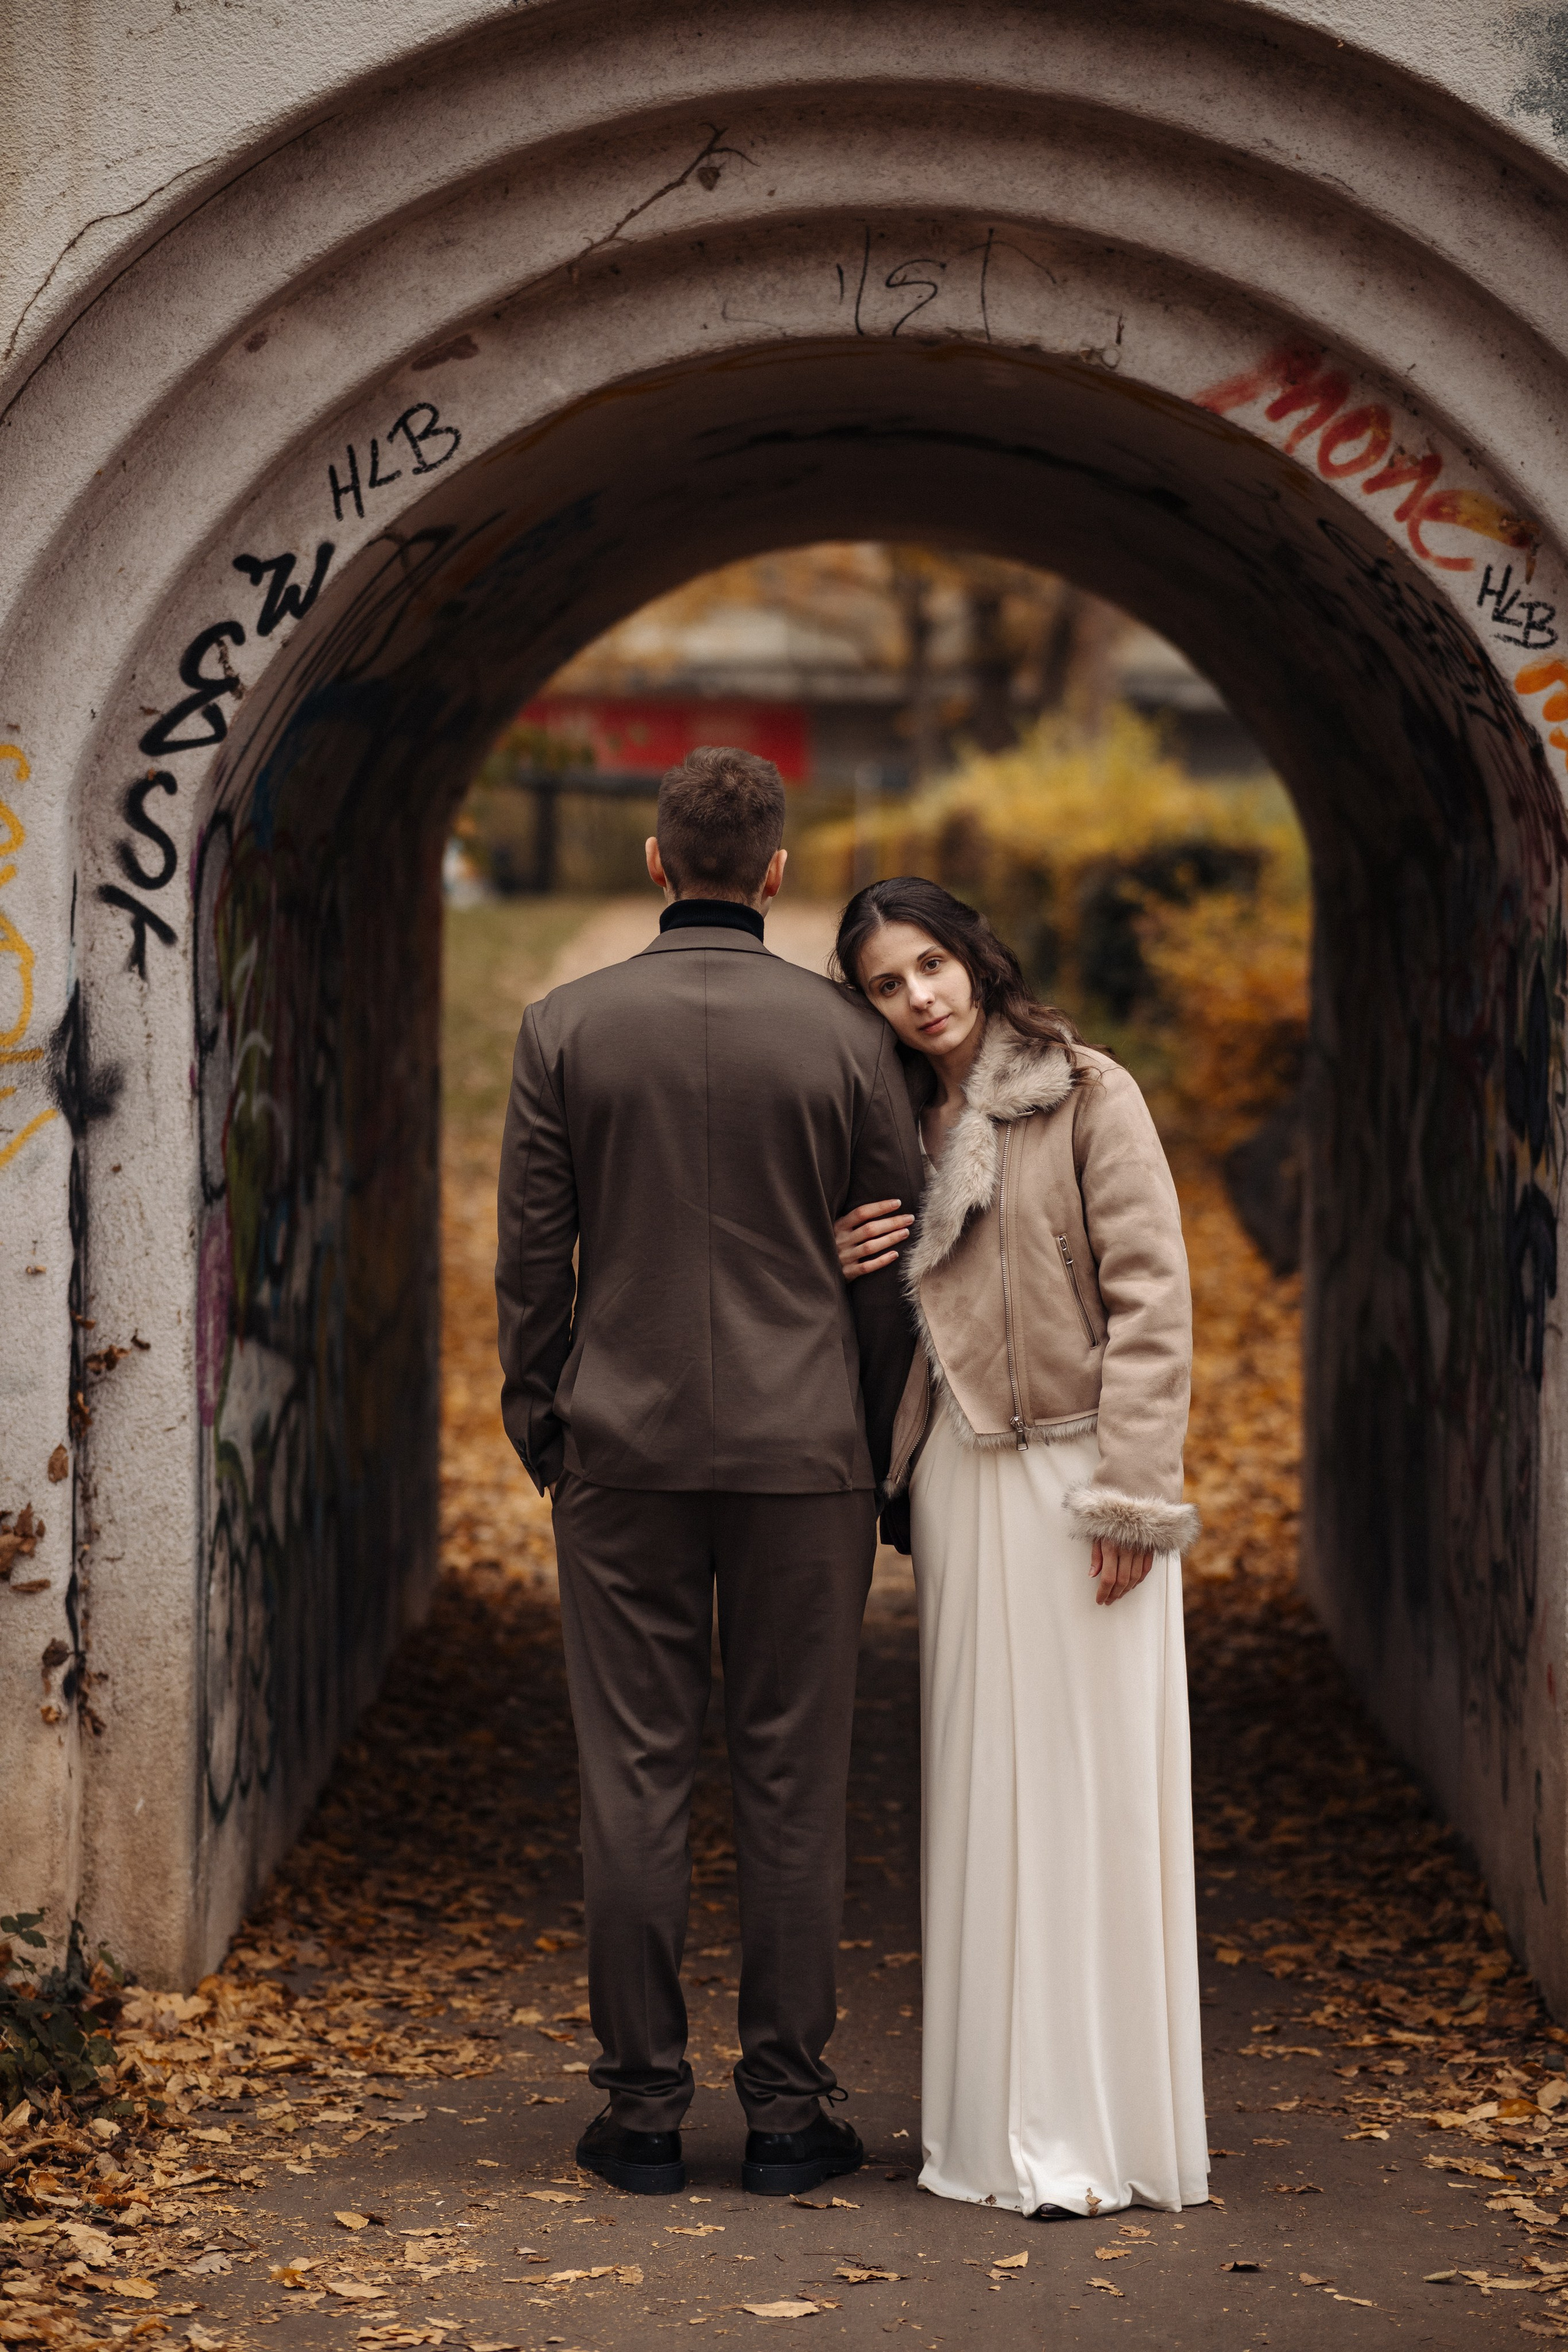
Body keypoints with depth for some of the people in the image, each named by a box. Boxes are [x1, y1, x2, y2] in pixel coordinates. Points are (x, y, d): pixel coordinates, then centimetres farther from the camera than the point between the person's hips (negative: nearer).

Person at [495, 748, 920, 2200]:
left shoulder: (566, 1029, -1)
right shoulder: (845, 1036, -1)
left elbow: (530, 1259, 2)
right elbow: (895, 1262, 3)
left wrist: (542, 1436, 13)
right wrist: (877, 1450, 14)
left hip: (624, 1449, 0)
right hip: (804, 1452, 0)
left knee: (633, 1780, 4)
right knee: (793, 1782, 4)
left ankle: (644, 2110, 8)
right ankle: (787, 2110, 7)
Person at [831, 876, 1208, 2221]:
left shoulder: (1089, 1097, -4)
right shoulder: (906, 1130, 15)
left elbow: (1151, 1301, -10)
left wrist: (1131, 1496, -17)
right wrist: (849, 1272, 0)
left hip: (1071, 1475, -6)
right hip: (959, 1479, 6)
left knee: (1087, 1784, -4)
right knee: (983, 1792, 7)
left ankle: (1096, 2129, 0)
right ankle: (1000, 2109, 14)